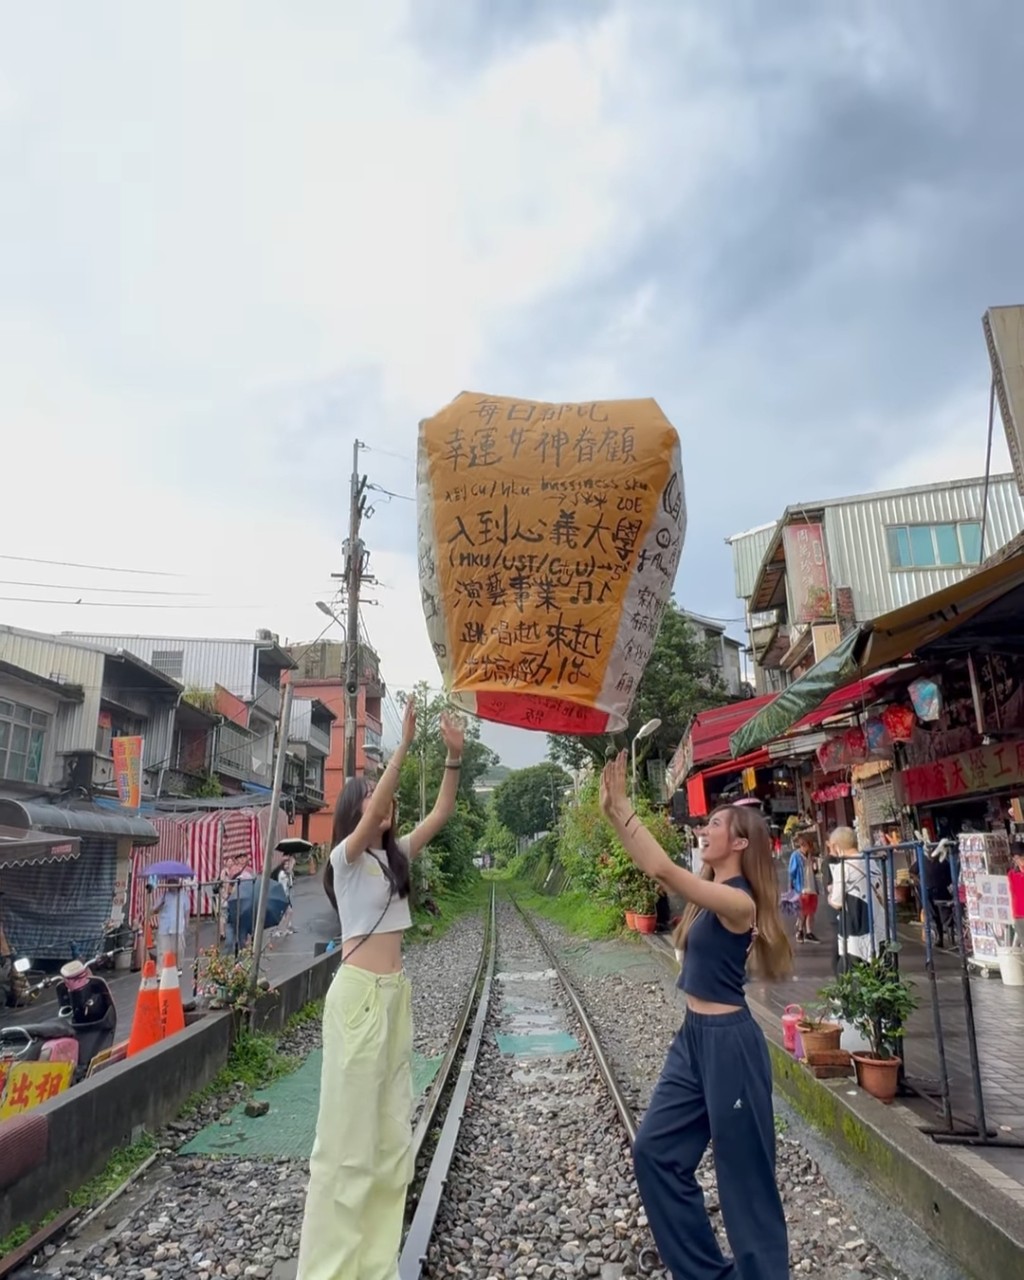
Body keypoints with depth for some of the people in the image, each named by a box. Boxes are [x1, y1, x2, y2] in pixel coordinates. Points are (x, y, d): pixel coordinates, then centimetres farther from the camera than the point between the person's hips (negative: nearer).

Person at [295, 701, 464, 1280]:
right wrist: (404, 744, -32)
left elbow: (441, 814, 6)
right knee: (350, 1129, -1)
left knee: (393, 1128, 13)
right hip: (359, 993, -8)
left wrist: (455, 757, -6)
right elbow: (374, 811, -26)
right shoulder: (345, 857, -8)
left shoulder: (396, 855, 11)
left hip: (397, 993, 8)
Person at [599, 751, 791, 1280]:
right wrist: (613, 811, -5)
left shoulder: (738, 901, -20)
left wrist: (621, 807, -29)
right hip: (694, 1037, 10)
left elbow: (662, 869, -32)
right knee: (654, 1150, 14)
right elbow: (653, 867, 5)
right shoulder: (711, 891, 7)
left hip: (729, 1043, -10)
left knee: (742, 1170, 6)